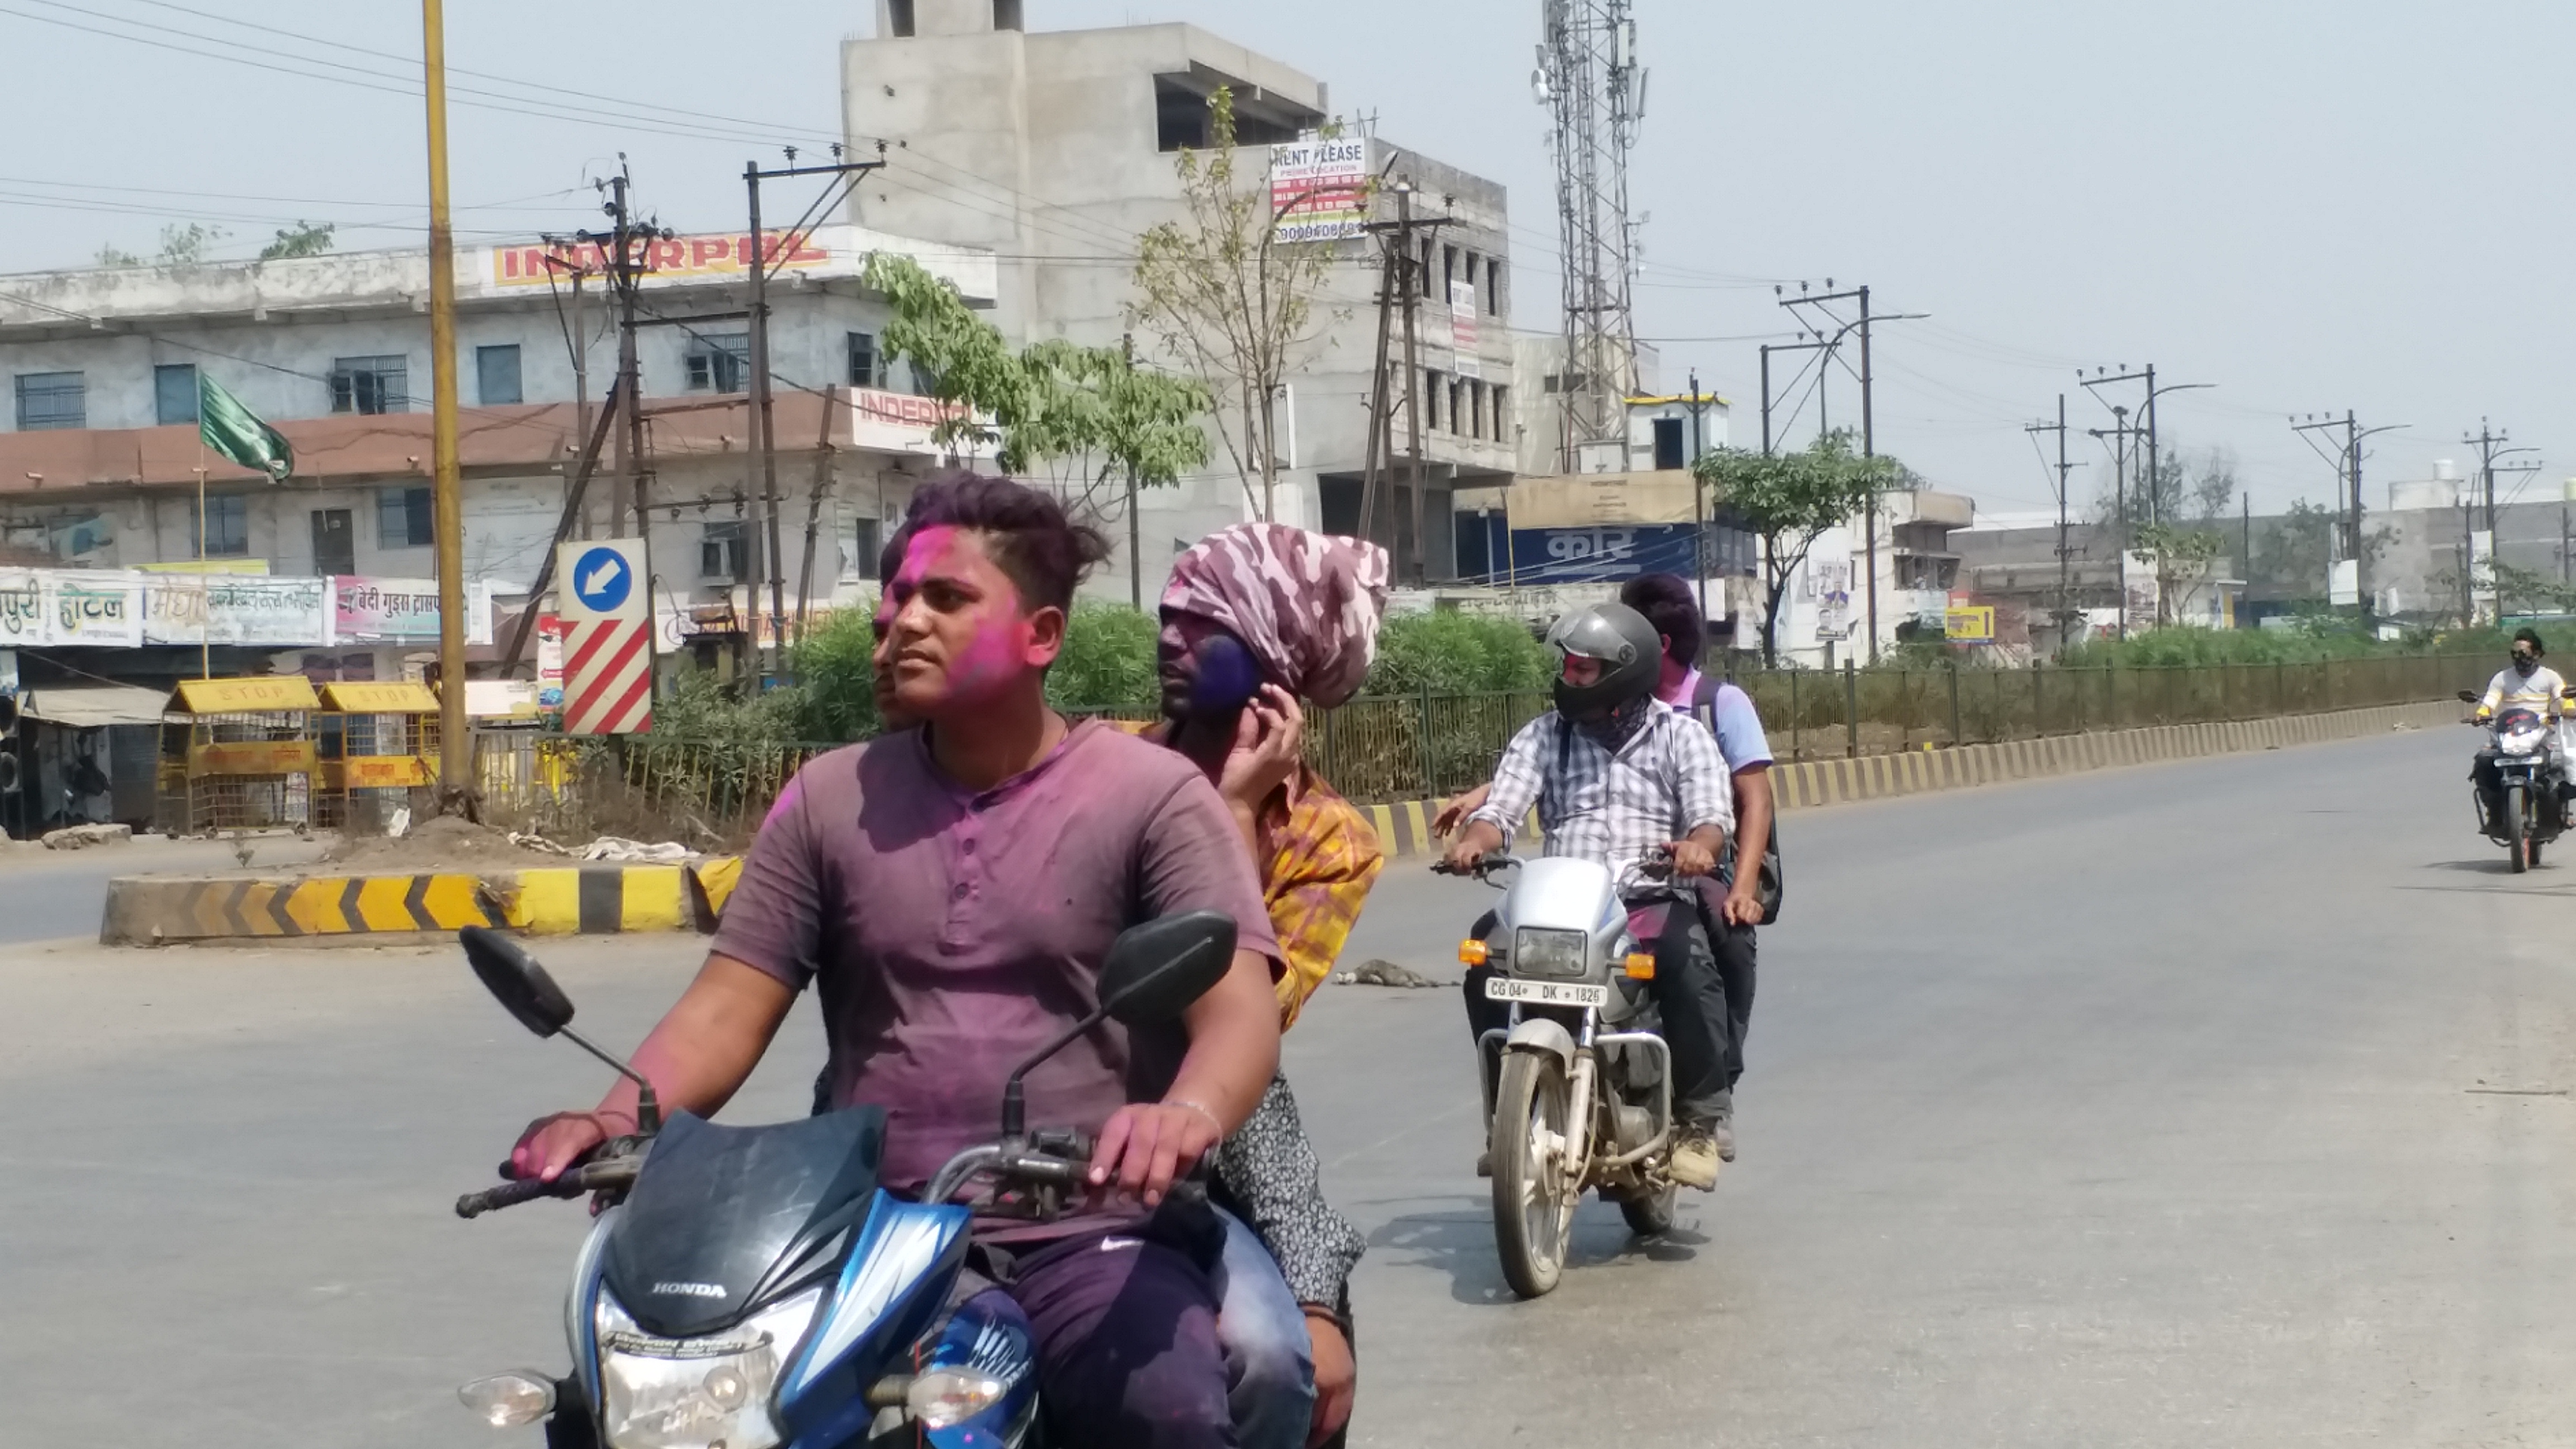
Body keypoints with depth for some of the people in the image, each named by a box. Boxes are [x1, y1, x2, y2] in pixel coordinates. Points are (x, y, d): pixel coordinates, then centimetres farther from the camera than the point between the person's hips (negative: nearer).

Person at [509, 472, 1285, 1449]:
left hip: (1090, 1236, -3)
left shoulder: (1150, 795, 1)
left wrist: (1190, 1113, -34)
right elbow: (728, 1009, 9)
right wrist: (616, 1121, -13)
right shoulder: (831, 799, 13)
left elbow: (1239, 1011, -10)